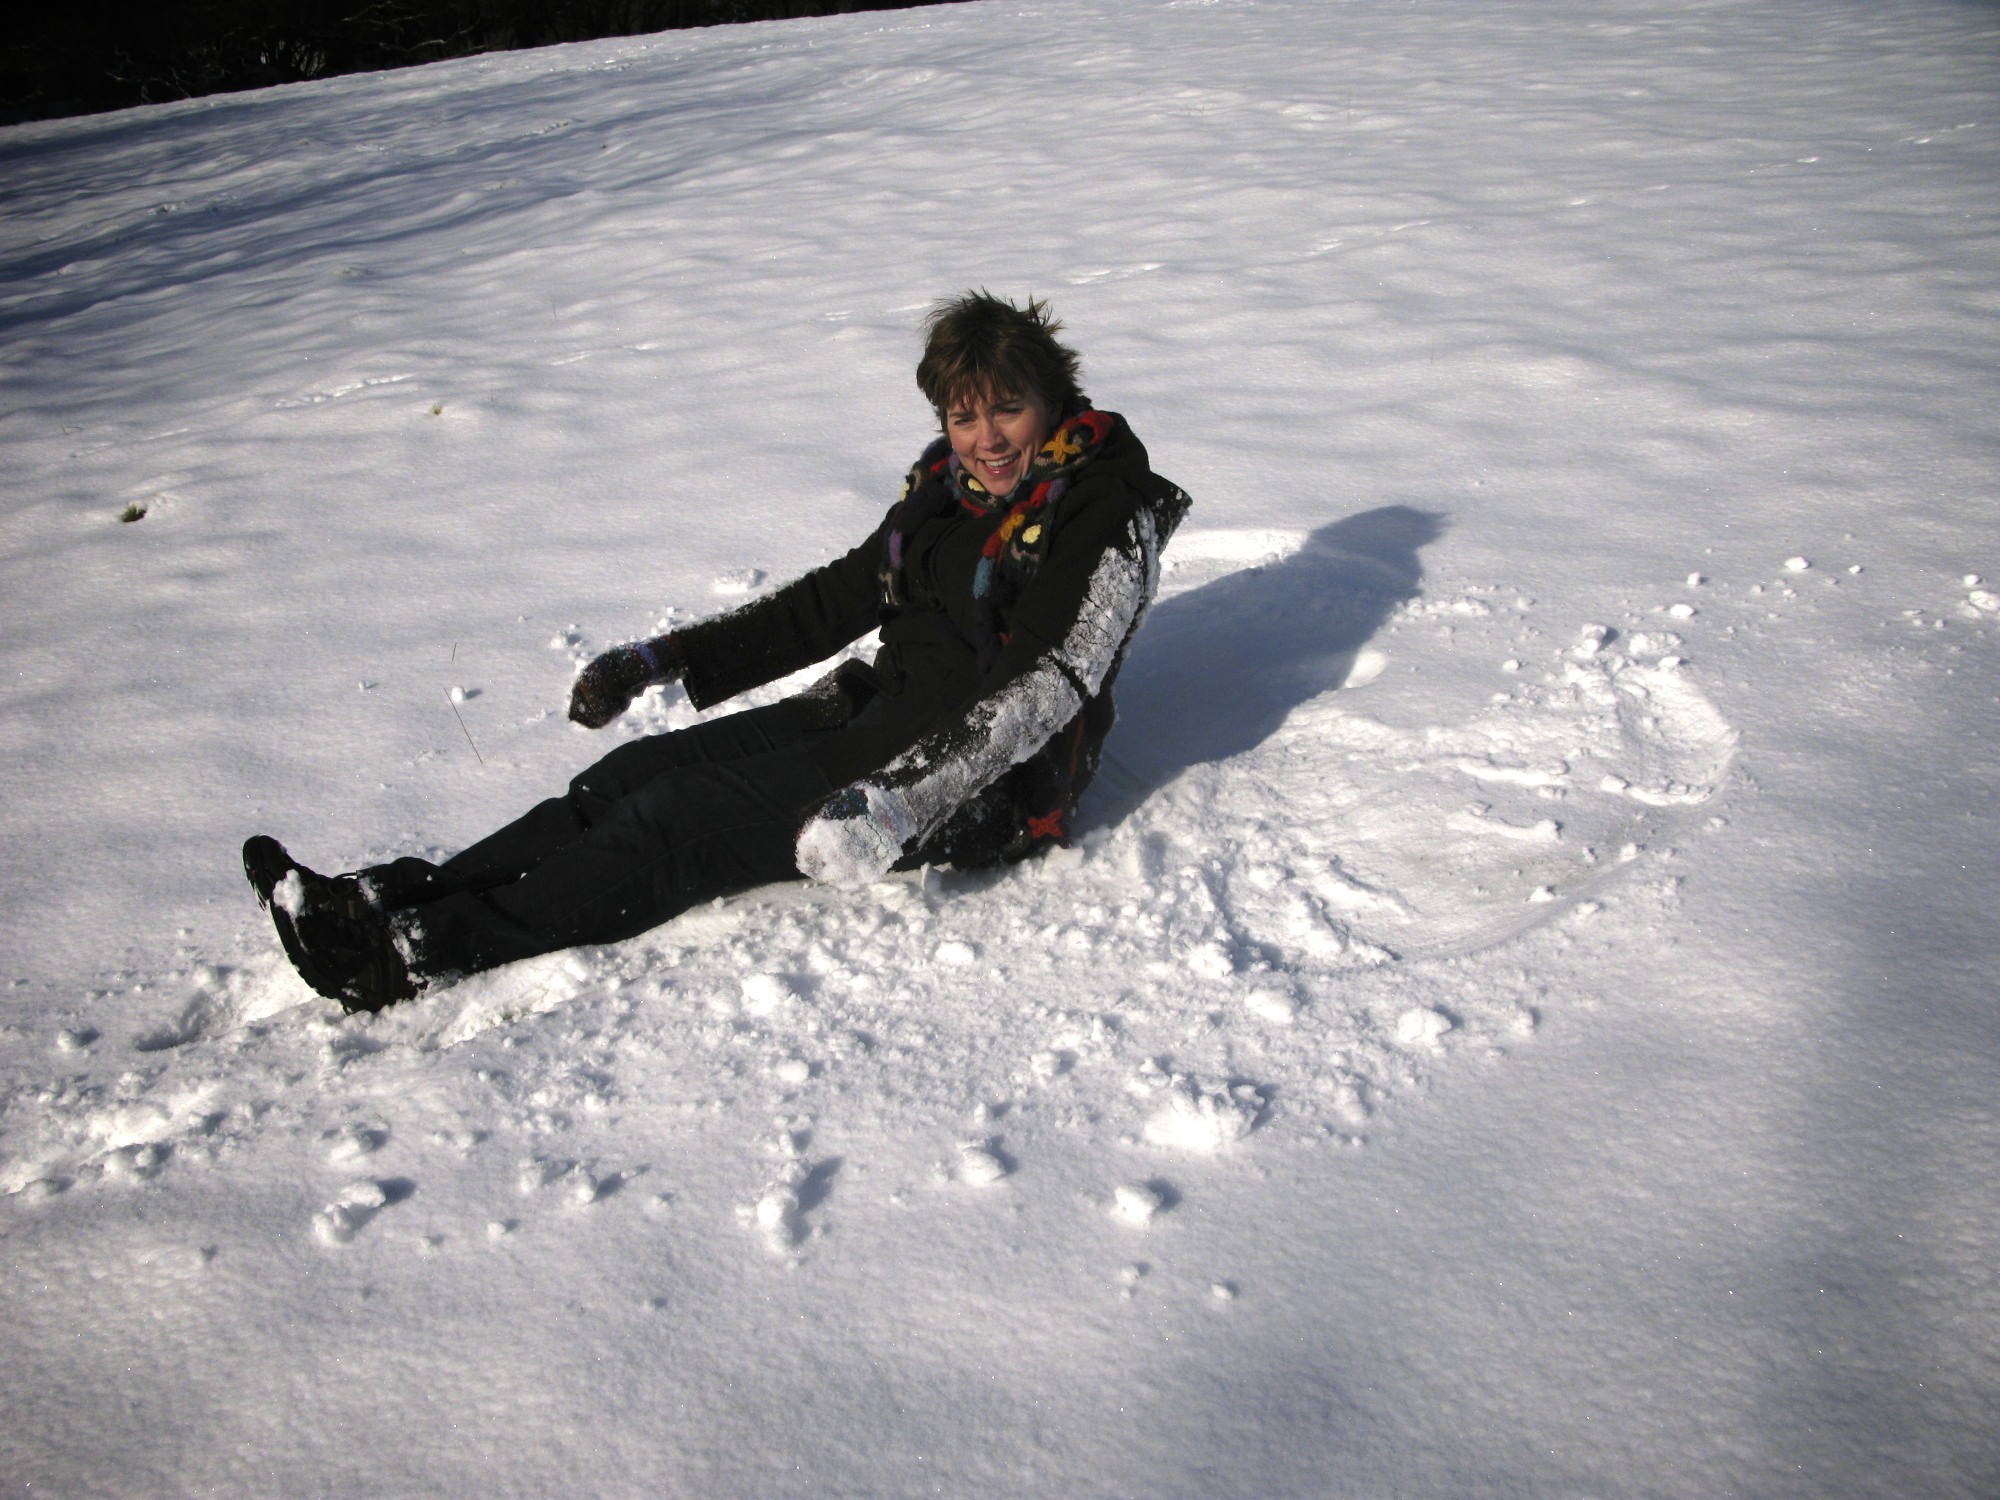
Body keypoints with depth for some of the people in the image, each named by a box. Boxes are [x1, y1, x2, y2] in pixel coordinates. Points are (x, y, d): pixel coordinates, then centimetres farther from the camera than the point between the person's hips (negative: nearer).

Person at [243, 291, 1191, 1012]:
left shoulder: (1109, 522, -12)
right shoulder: (946, 484, 10)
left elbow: (1040, 693, -23)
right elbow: (834, 601, 14)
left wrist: (894, 807, -35)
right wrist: (663, 660, 8)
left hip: (985, 785, -7)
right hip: (874, 716, 8)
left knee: (681, 822, -19)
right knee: (641, 772, -7)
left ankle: (415, 957, -18)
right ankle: (391, 900, -10)